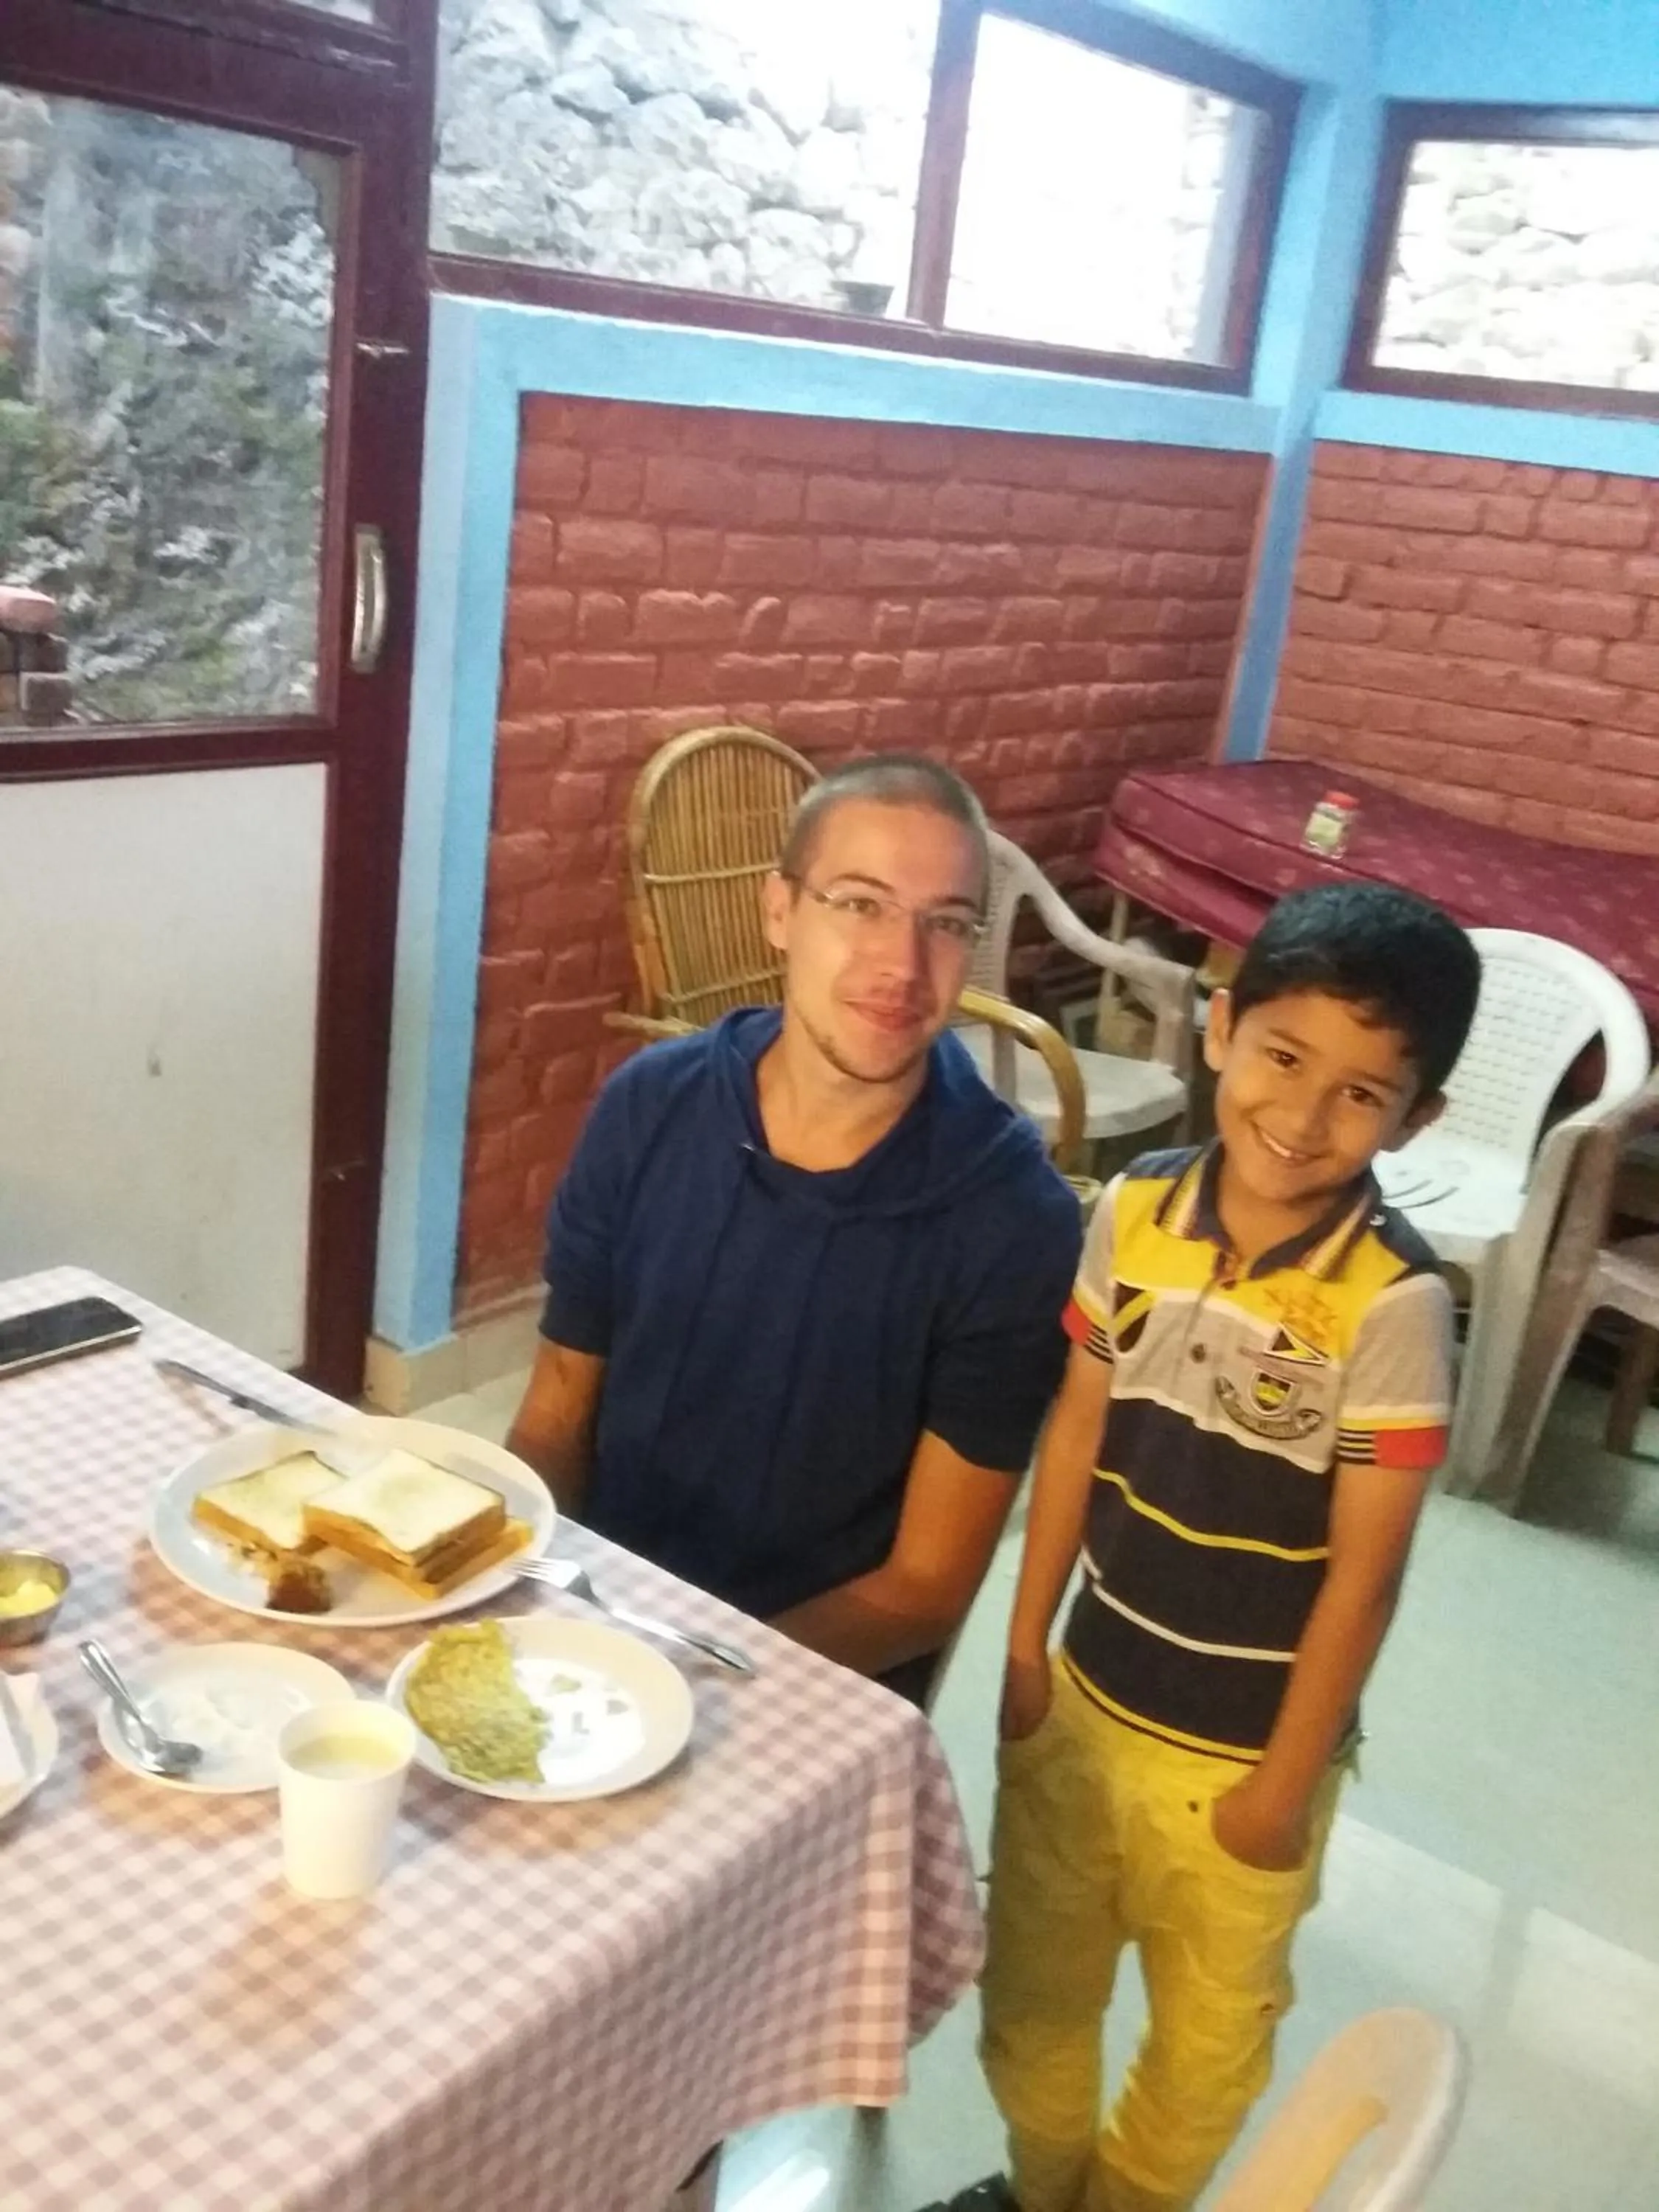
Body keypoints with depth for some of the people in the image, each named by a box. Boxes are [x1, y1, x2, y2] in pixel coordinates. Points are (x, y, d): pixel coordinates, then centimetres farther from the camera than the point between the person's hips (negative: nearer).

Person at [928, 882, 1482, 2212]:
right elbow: (1077, 1437, -1)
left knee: (1209, 2029, 22)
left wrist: (1288, 1781, -10)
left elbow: (1365, 1571, -17)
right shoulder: (1134, 1215, -12)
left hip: (1241, 1748, -4)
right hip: (1088, 1699, 4)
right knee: (1031, 1988, 26)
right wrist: (1025, 1646, 4)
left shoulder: (1393, 1303, -24)